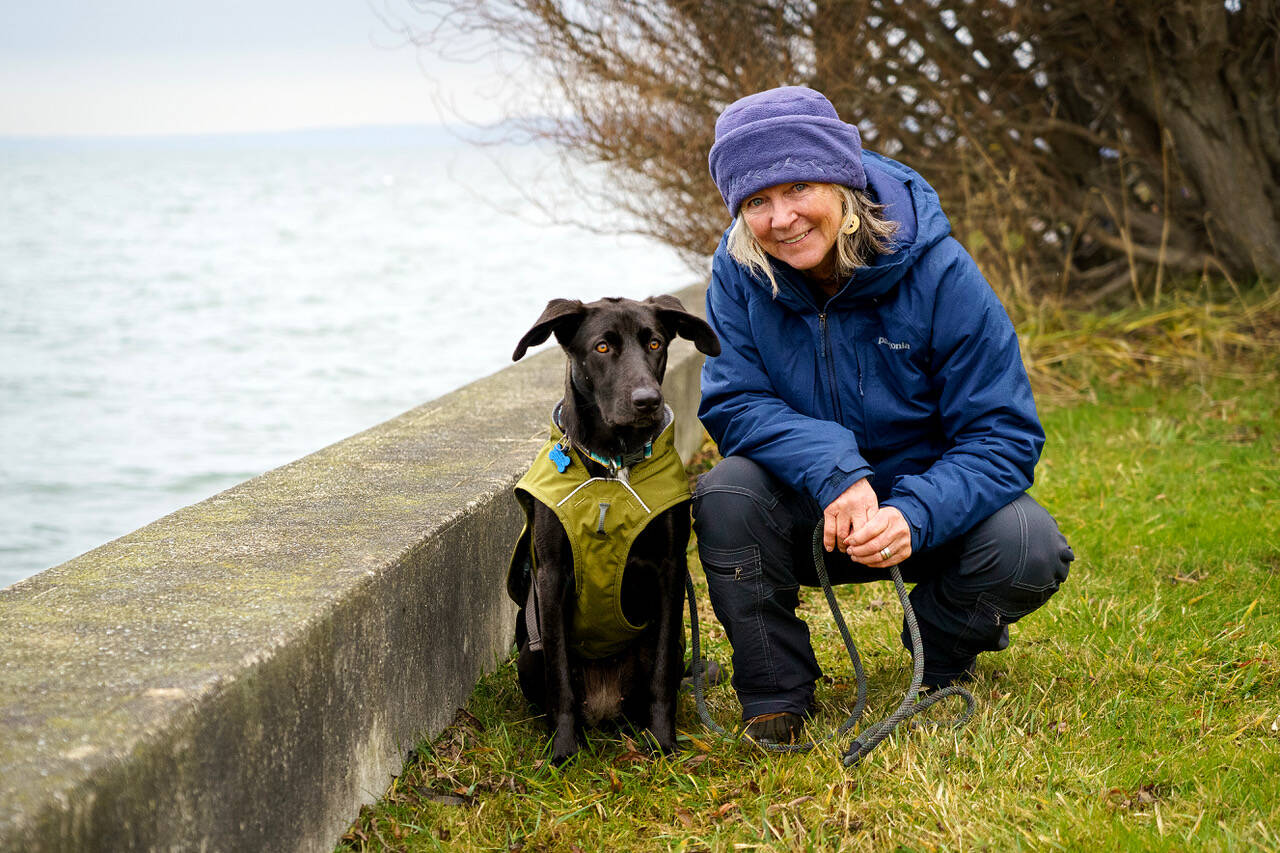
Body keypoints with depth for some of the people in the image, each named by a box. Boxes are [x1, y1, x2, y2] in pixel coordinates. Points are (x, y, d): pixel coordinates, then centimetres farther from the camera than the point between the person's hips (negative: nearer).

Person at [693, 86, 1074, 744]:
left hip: (927, 500, -1)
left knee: (1028, 551, -29)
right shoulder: (740, 272, -12)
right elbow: (733, 405, -12)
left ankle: (940, 654, 6)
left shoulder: (937, 273, -19)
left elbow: (1003, 436, -17)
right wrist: (832, 470, -32)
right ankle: (774, 692, -9)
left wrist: (914, 515, -36)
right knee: (726, 493, -30)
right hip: (811, 515, 1)